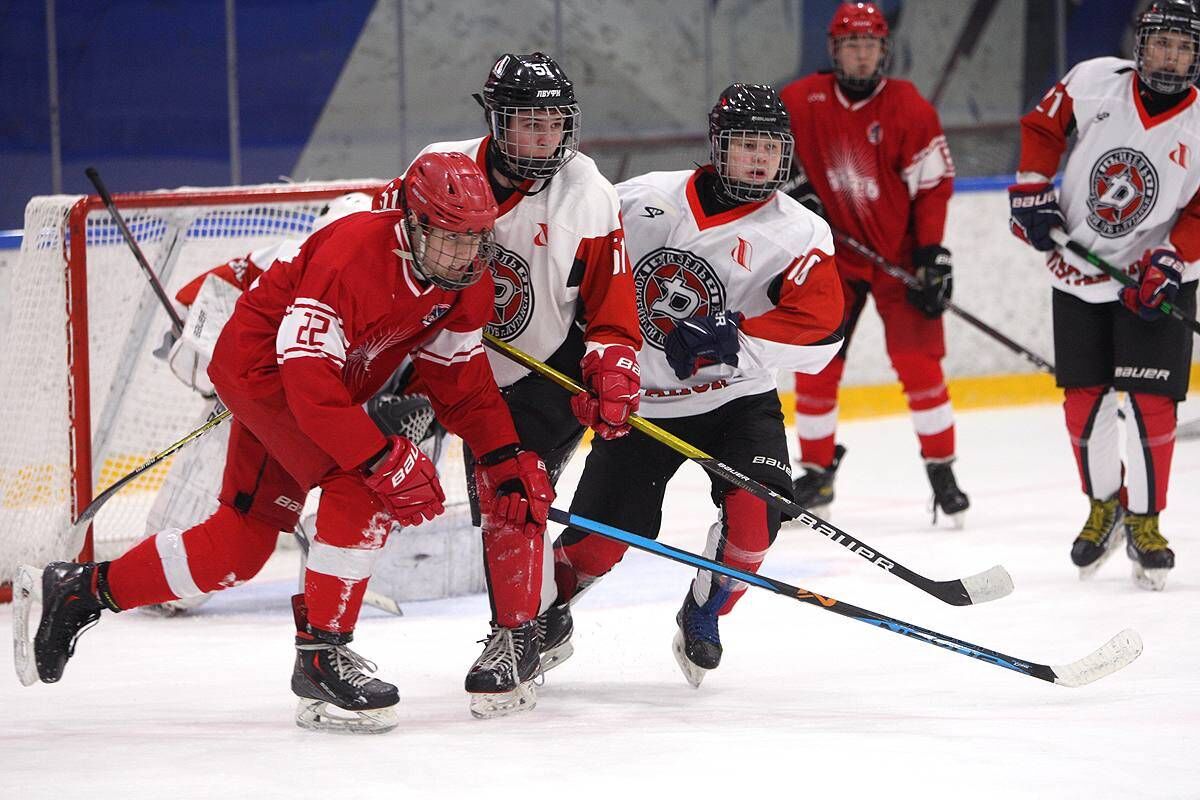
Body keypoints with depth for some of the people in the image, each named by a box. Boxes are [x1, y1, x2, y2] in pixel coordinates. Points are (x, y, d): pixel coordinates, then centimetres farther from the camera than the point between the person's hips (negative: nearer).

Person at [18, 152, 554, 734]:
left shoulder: (468, 281, -9)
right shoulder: (353, 254, -33)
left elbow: (462, 380, 0)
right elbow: (310, 384, -36)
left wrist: (506, 460, -13)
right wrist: (387, 461, -41)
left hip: (334, 388, 9)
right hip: (263, 365, -9)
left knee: (240, 544, 9)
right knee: (360, 485, -27)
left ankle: (83, 591, 24)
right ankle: (322, 652, -18)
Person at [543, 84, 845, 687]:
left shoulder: (800, 234, -9)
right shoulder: (644, 200, -5)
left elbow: (819, 331, -21)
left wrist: (734, 339, -29)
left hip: (737, 396, 0)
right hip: (640, 399, 0)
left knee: (755, 507, -23)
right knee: (599, 538, -5)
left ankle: (702, 617, 4)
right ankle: (545, 609, 27)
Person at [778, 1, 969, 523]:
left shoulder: (910, 109, -13)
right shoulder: (803, 100, -5)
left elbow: (933, 185, -11)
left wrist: (933, 256, -16)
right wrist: (796, 185, -3)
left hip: (899, 255, -3)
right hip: (834, 254, 3)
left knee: (917, 360, -8)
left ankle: (942, 472, 3)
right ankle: (816, 471, 16)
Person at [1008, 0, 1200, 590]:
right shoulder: (1094, 83, -10)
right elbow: (1042, 127, 6)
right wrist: (1032, 192, -2)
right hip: (1079, 270, 2)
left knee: (1150, 399, -10)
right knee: (1084, 398, 6)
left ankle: (1144, 519, 3)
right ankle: (1103, 507, 25)